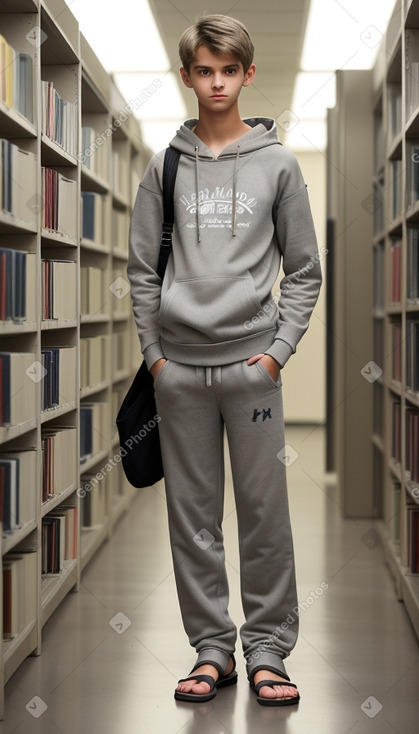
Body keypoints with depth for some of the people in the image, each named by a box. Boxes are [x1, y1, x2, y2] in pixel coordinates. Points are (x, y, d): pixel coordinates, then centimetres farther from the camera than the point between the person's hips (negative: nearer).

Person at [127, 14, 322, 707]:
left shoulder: (278, 163, 5)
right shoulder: (166, 166, 8)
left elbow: (304, 269, 6)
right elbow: (142, 267, 10)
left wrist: (278, 349, -4)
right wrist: (154, 352, 2)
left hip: (251, 360, -1)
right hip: (179, 368, 2)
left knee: (264, 511, 1)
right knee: (192, 514, 5)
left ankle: (268, 649, 12)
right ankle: (213, 647, 16)